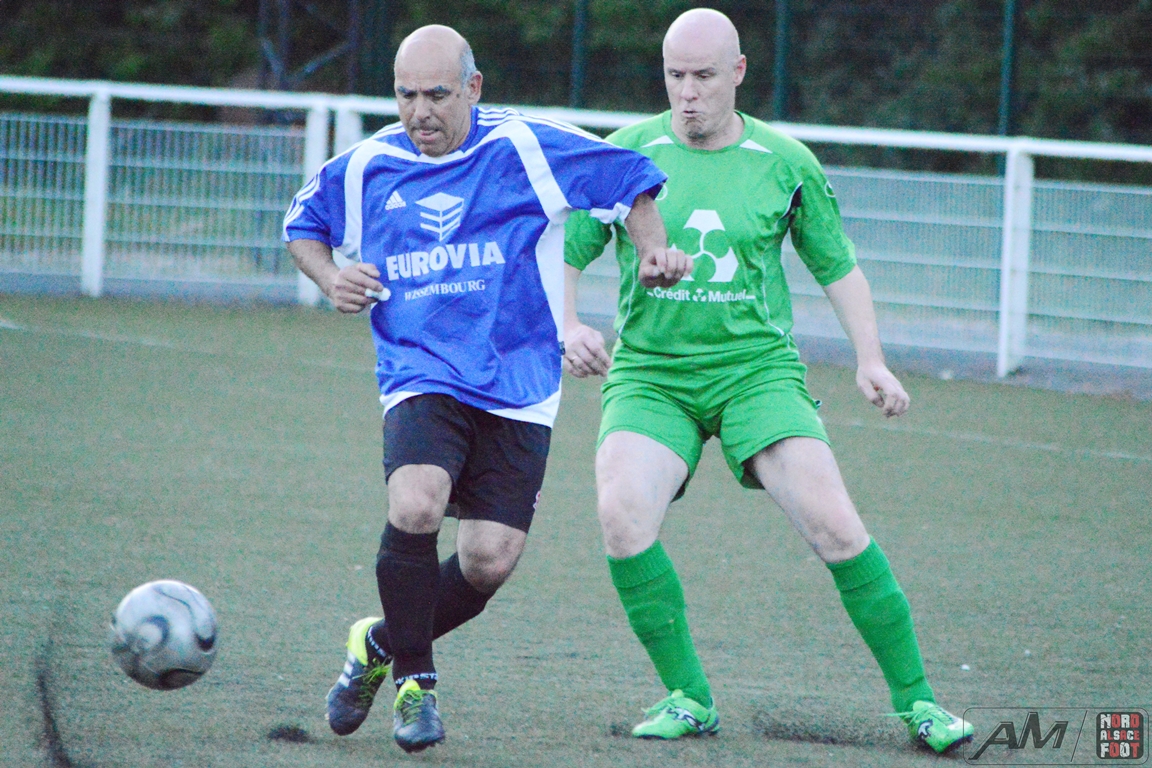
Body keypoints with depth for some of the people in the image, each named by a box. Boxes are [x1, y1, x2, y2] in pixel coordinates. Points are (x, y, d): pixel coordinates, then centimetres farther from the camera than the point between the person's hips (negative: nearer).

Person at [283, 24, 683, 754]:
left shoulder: (526, 148, -3)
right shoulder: (367, 169, 5)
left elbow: (630, 180, 7)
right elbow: (304, 222, 24)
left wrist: (654, 252, -8)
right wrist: (330, 278, 4)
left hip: (516, 388, 0)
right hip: (421, 380, 0)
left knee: (490, 560, -7)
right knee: (416, 507, -27)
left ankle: (384, 643, 23)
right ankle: (415, 680, -5)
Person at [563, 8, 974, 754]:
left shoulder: (785, 163, 3)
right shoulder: (626, 154, 1)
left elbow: (839, 267, 13)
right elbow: (561, 253, 6)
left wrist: (872, 360, 1)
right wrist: (565, 325, -14)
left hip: (757, 367, 0)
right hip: (650, 376, 0)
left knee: (834, 523, -17)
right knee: (623, 514, -26)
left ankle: (914, 697, -3)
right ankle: (688, 695, -10)